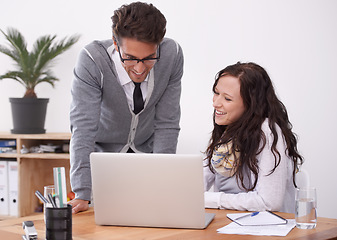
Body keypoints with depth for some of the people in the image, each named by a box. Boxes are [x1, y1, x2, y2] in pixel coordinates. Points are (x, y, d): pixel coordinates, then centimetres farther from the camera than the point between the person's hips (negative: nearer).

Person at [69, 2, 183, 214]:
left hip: (147, 151, 2)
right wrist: (82, 195, -38)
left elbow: (166, 124, -15)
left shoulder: (172, 55, -22)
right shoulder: (92, 60, -30)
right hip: (102, 151, -2)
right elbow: (83, 127, -32)